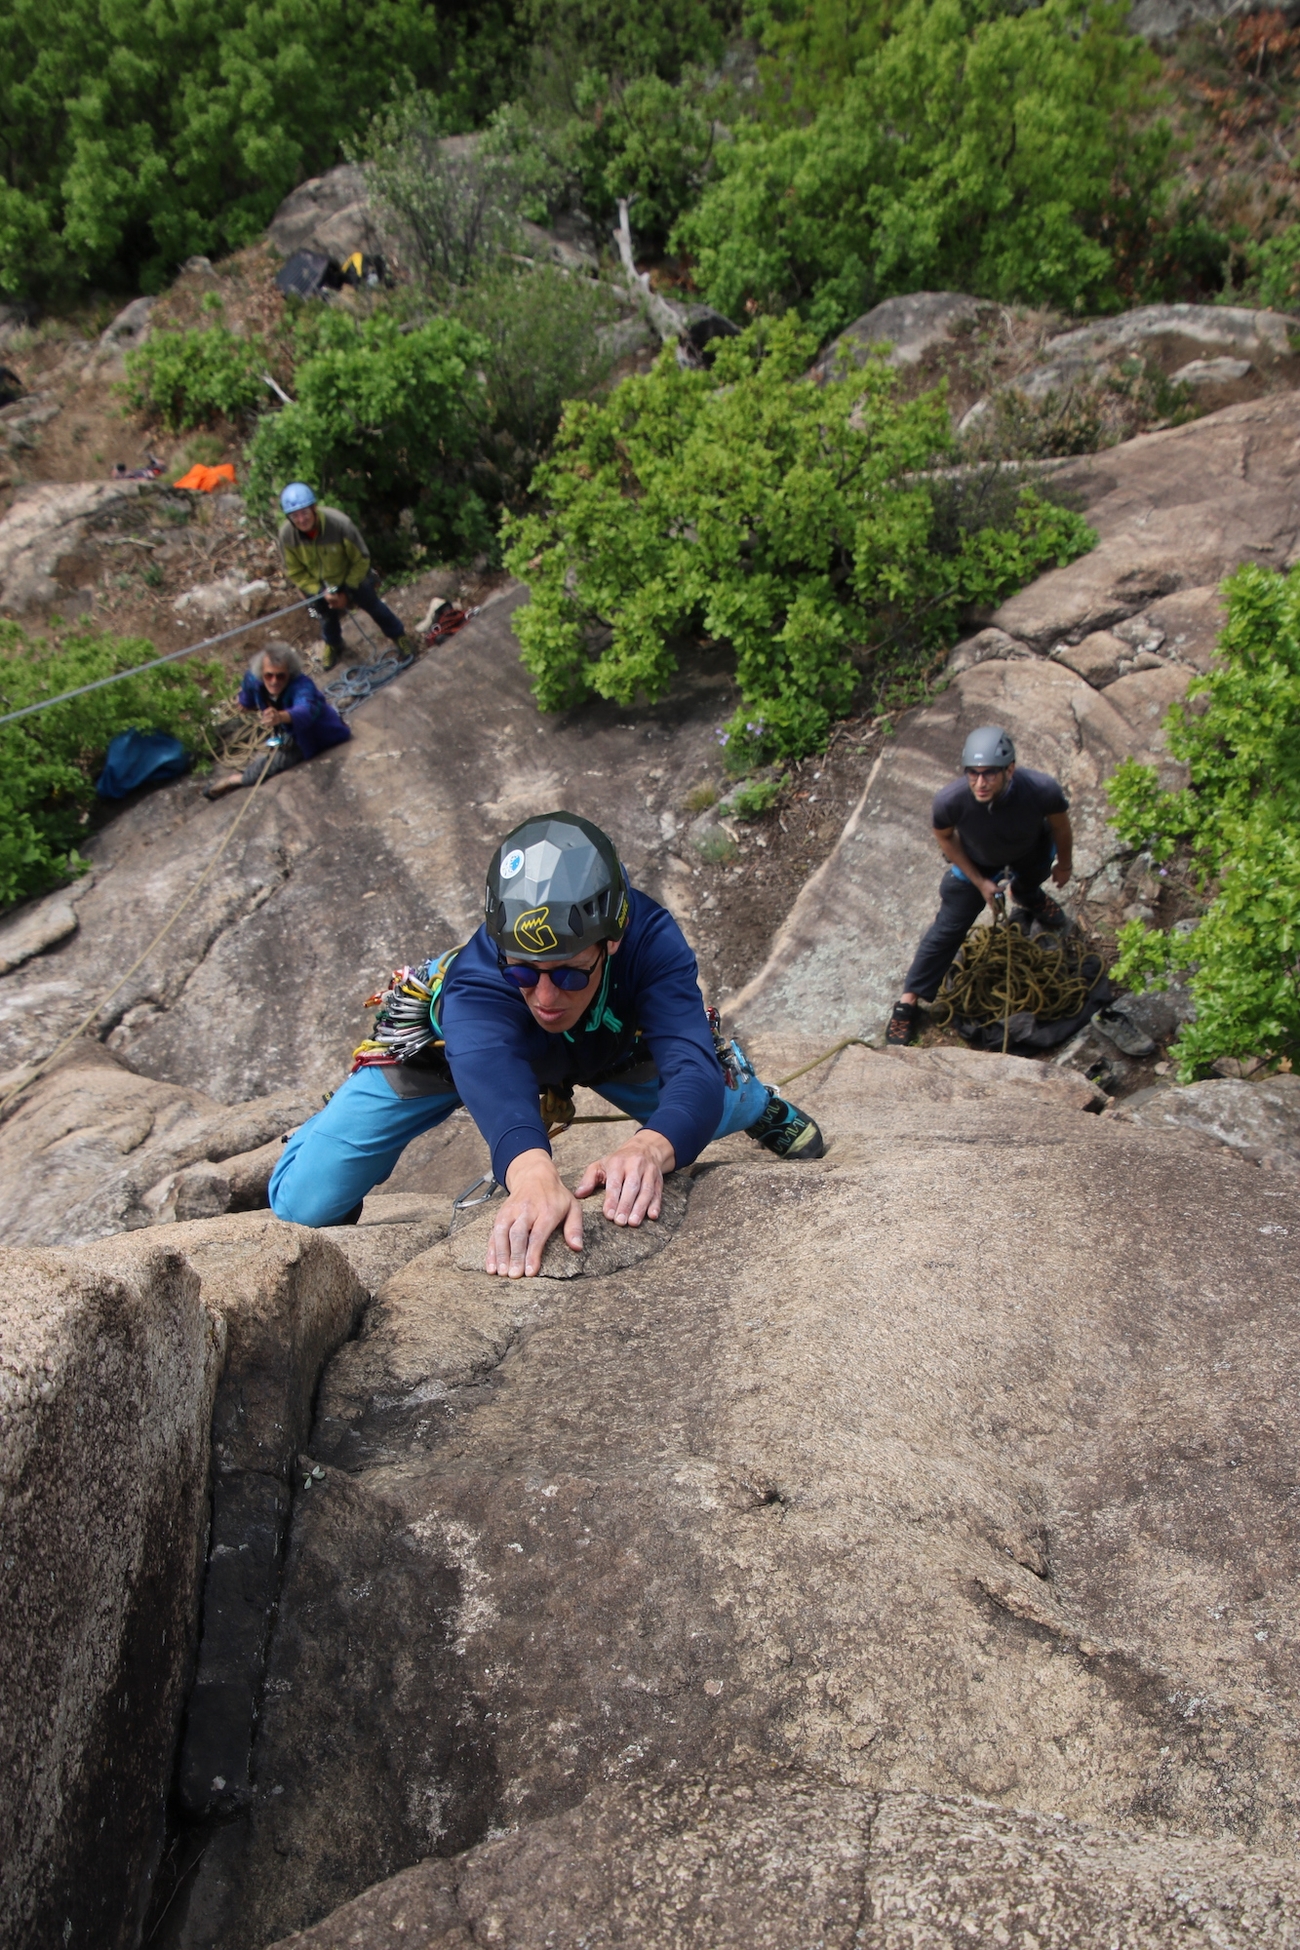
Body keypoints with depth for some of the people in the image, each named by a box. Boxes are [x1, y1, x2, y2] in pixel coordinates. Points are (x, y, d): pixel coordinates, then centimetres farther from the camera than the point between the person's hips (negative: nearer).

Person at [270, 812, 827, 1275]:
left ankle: (767, 1109, 44)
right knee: (302, 1204, -11)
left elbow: (692, 1071, -51)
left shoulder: (650, 939, -40)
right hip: (468, 1040, -2)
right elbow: (495, 1083, -64)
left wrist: (650, 1147, -73)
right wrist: (534, 1175, -86)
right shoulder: (473, 982, -45)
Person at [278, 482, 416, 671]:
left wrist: (348, 593, -17)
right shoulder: (286, 534, -31)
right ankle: (332, 645, 58)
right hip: (317, 584, 2)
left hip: (352, 577, -2)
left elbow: (361, 559, -22)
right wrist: (321, 592, -22)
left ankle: (399, 636, 45)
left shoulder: (340, 524, -39)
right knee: (328, 616, 27)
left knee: (373, 605, 18)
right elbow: (294, 572, -15)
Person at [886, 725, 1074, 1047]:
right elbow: (945, 838, -18)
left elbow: (1060, 825, -18)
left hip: (1032, 854, 2)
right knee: (948, 928, 1)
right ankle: (908, 1000, 14)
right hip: (976, 861, -2)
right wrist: (979, 881, -14)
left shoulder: (1041, 789, -43)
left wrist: (1065, 863, 0)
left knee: (1029, 885, 35)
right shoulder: (950, 800, -43)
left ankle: (1029, 898, 74)